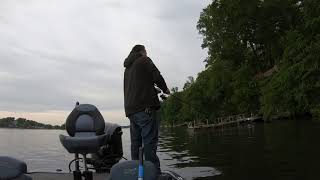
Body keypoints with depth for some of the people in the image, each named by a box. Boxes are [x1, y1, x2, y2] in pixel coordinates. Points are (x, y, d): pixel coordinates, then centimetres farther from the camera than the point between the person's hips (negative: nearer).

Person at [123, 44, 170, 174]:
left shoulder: (127, 68, 27)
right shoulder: (144, 60, 4)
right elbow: (157, 77, -6)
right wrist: (165, 89, 13)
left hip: (130, 109, 8)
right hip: (145, 107, -8)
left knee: (135, 143, 9)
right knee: (150, 142, -11)